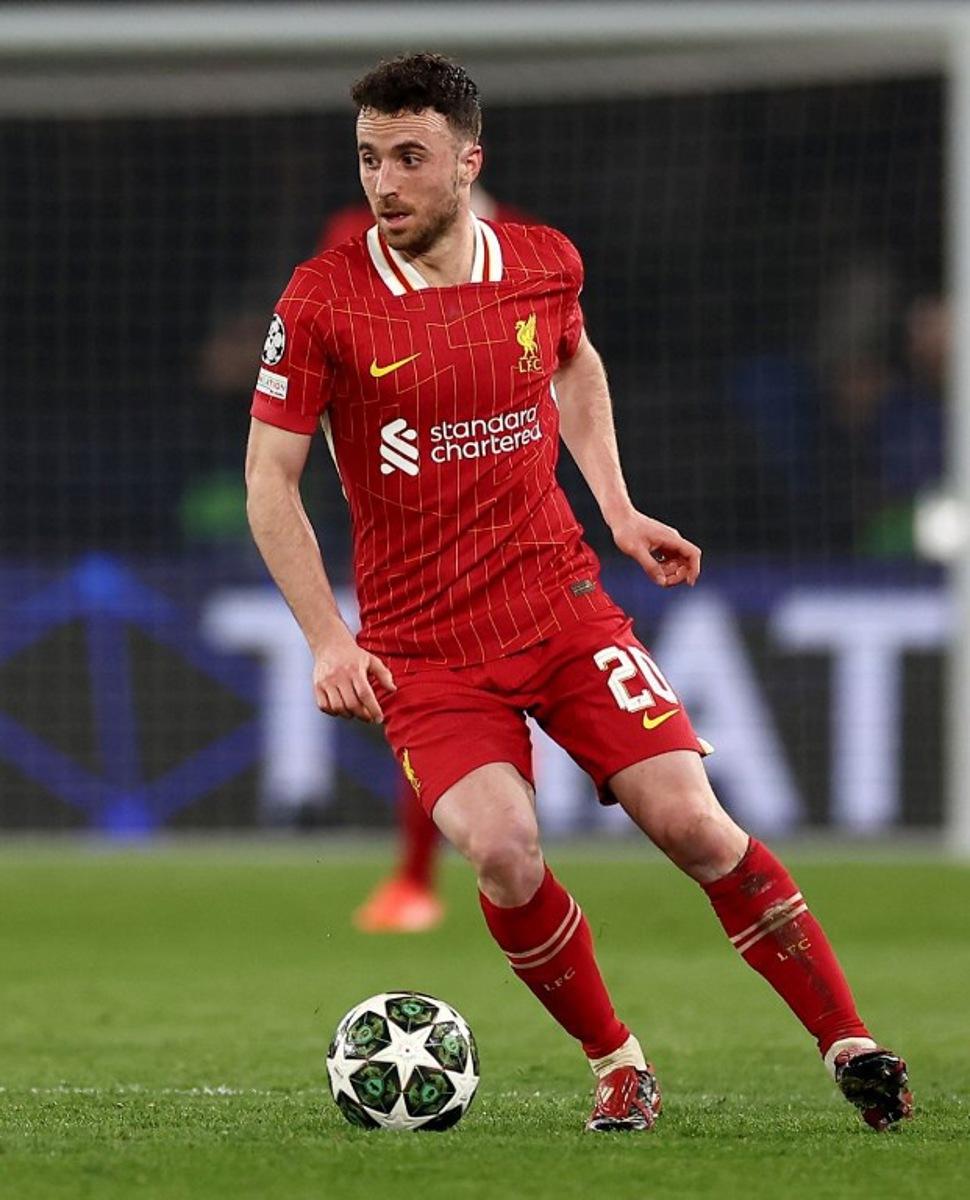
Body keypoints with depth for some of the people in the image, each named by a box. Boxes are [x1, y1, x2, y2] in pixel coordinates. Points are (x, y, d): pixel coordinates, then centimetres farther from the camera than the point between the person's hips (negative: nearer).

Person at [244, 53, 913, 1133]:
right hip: (421, 646, -2)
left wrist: (617, 510, 17)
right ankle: (617, 1065, 0)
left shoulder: (544, 264, 1)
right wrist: (328, 640, -13)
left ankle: (851, 1048, 3)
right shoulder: (322, 303, -9)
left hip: (561, 600, 2)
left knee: (689, 821, -9)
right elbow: (269, 478, -4)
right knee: (502, 853, -23)